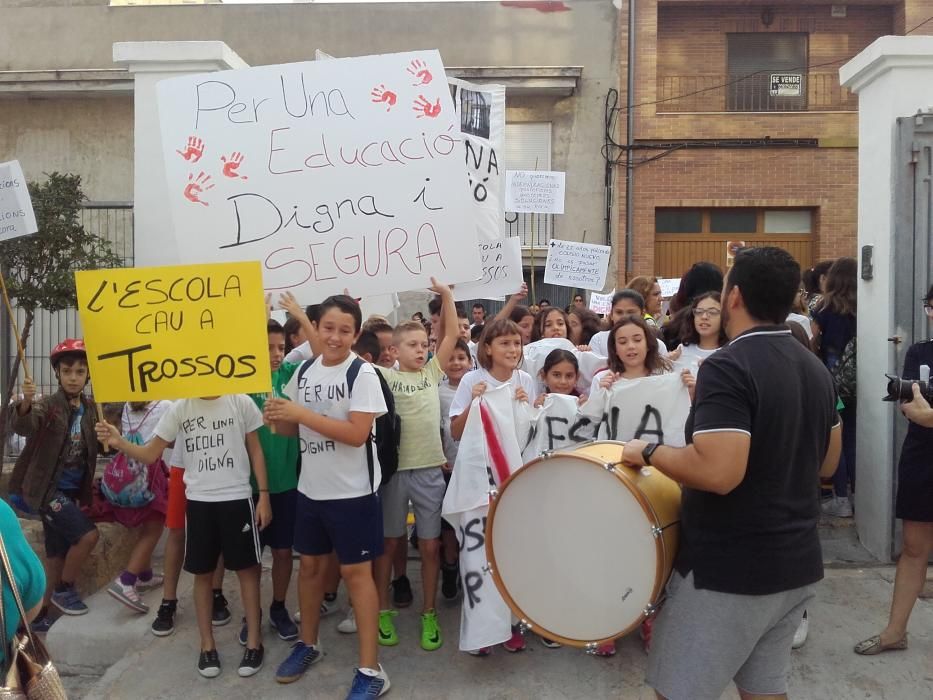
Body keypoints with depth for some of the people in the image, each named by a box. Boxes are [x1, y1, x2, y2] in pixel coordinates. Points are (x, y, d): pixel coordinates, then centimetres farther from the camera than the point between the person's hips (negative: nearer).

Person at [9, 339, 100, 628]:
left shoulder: (91, 409, 4)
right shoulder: (48, 404, -14)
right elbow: (23, 426, -35)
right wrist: (25, 402, -53)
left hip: (71, 491, 7)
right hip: (47, 489, -7)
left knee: (57, 555, 13)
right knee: (88, 535, -17)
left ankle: (40, 615, 27)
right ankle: (64, 589, 7)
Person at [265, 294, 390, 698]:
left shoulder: (363, 374, -14)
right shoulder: (304, 372, 5)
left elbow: (357, 434, -22)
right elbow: (293, 430, 12)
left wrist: (302, 413, -24)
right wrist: (277, 417, -11)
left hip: (352, 491, -6)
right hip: (310, 488, 6)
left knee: (355, 572, 0)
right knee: (309, 564, 18)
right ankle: (308, 644, 39)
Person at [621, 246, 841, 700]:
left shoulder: (728, 367, -21)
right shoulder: (816, 369, 6)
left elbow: (718, 472, -30)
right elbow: (826, 463, 16)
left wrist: (648, 451, -16)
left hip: (730, 570, -8)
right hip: (798, 563, 8)